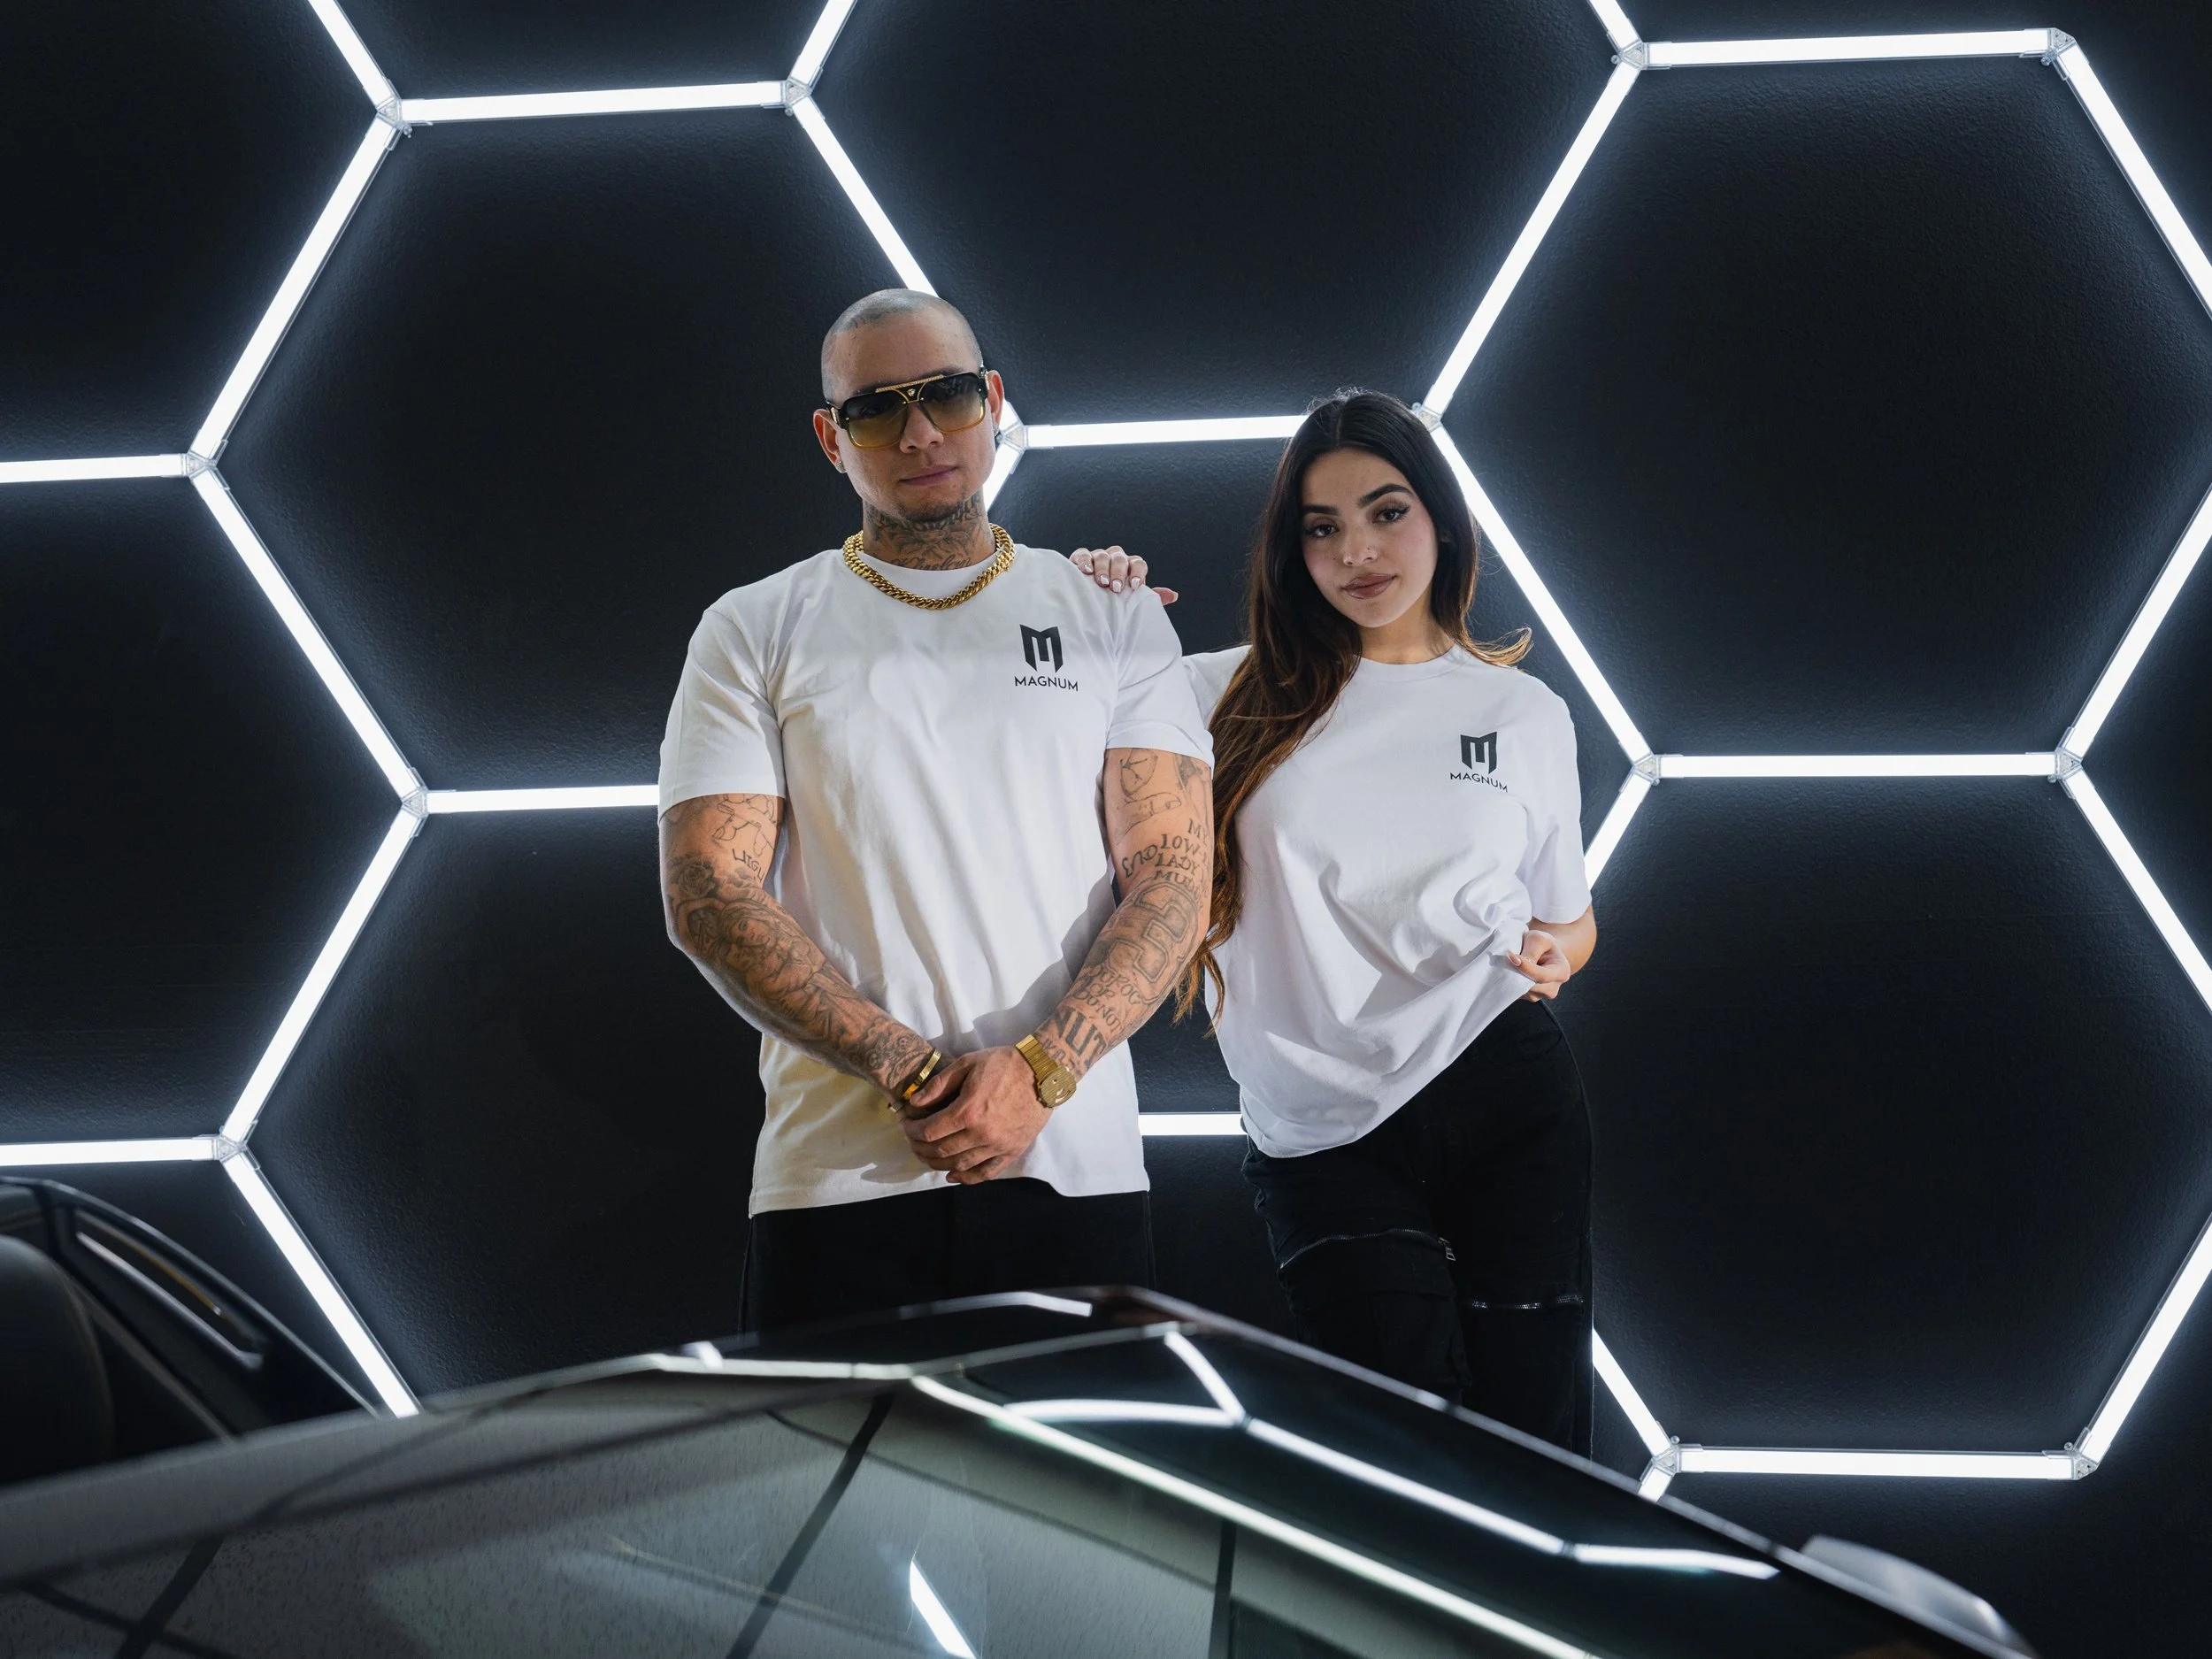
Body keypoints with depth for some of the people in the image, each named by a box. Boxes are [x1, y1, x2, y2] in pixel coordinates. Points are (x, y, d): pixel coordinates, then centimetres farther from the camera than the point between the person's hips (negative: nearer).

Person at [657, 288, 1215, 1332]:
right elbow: (708, 895, 0)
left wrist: (1039, 1070, -14)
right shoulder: (754, 635, 10)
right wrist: (906, 1070, -12)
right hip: (837, 1175, 0)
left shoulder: (1113, 623, 12)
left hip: (1076, 1169, 1)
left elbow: (1173, 881, 3)